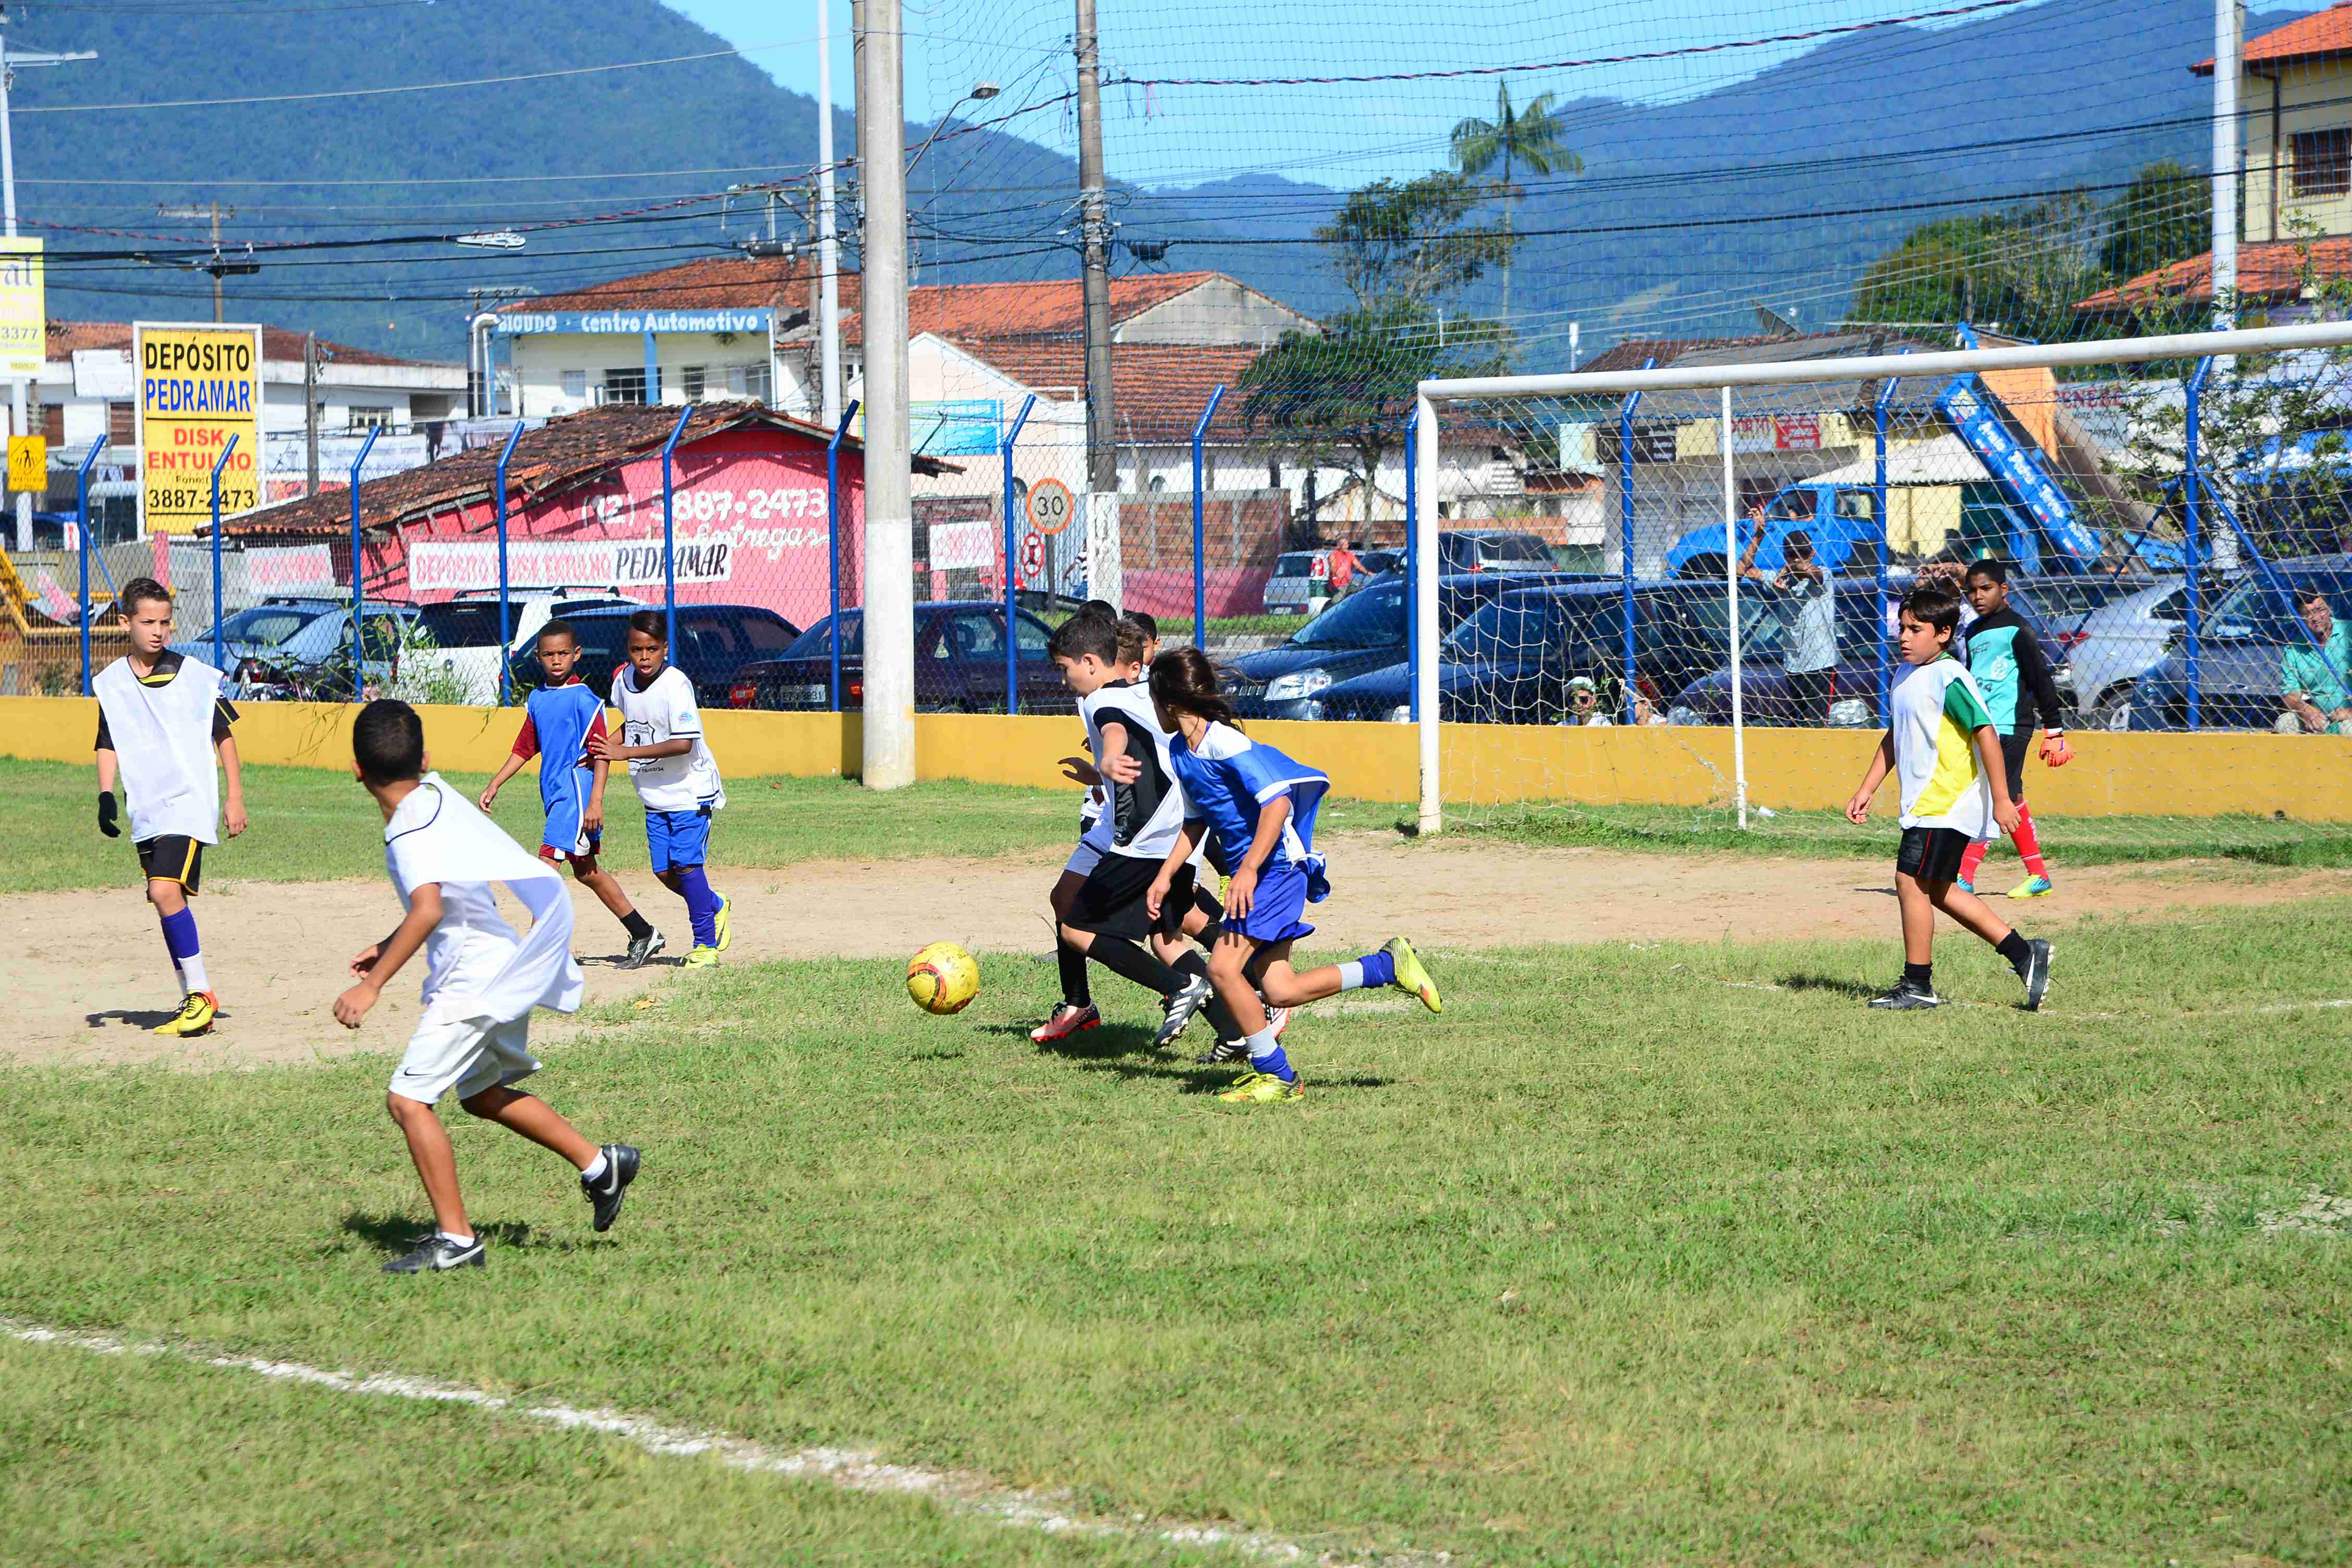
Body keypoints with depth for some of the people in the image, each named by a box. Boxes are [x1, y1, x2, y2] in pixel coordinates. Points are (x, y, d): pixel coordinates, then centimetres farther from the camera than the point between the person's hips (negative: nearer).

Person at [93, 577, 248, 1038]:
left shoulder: (195, 676, -4)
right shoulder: (111, 684, 6)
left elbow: (224, 736, 4)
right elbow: (108, 745, 13)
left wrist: (235, 798, 3)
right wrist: (106, 796, -2)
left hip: (190, 801, -5)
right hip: (146, 810, 5)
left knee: (166, 890, -21)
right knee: (167, 900, 9)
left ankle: (201, 993, -14)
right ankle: (193, 1003, 20)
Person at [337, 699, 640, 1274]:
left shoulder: (412, 828, -21)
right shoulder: (434, 792, 7)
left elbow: (429, 909, -38)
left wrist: (373, 985, -39)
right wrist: (387, 948, 25)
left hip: (478, 977, -10)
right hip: (503, 963, 10)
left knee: (408, 1098, -9)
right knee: (482, 1092, 26)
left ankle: (455, 1238, -8)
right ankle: (600, 1166, 29)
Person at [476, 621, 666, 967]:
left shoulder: (583, 699, -12)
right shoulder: (537, 700, 12)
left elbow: (601, 753, -15)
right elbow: (524, 749, 20)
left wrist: (596, 801, -21)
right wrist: (494, 786, 16)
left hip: (576, 791, -9)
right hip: (554, 793, 9)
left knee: (548, 864, -16)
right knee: (585, 871, 15)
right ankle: (644, 935, 26)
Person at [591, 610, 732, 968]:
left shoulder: (676, 684, -22)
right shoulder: (623, 680, -1)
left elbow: (683, 743, -29)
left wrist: (625, 752, -30)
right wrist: (606, 748, 3)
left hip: (689, 790, -7)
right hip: (655, 795, 7)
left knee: (686, 863, -11)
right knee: (664, 872, 6)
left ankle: (706, 943, 2)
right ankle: (716, 907, 32)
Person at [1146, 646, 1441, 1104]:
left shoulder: (1224, 743, -18)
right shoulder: (1180, 752, 11)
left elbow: (1277, 802, -23)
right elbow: (1195, 821, 24)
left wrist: (1248, 871, -28)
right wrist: (1165, 876, 17)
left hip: (1276, 865, -9)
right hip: (1248, 870, 9)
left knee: (1223, 967, -18)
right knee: (1279, 990, 2)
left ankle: (1277, 1077, -7)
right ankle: (1388, 965, 17)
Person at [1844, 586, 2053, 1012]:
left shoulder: (1949, 678, -16)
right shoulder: (1904, 677, 13)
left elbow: (1985, 732, -19)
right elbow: (1893, 738, 25)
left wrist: (2000, 799, -21)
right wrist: (1866, 790, 22)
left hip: (1946, 802, -10)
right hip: (1925, 803, 10)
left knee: (1911, 881, -9)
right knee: (1937, 890, 14)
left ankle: (1917, 986, 0)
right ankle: (2022, 953, 19)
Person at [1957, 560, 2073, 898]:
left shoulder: (2016, 628, -7)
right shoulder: (1972, 632, 17)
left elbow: (2042, 679, -8)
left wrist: (2054, 730, -10)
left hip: (2009, 727, -8)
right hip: (1978, 727, 8)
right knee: (2011, 800, 10)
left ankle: (1964, 876, -20)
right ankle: (2039, 876, 15)